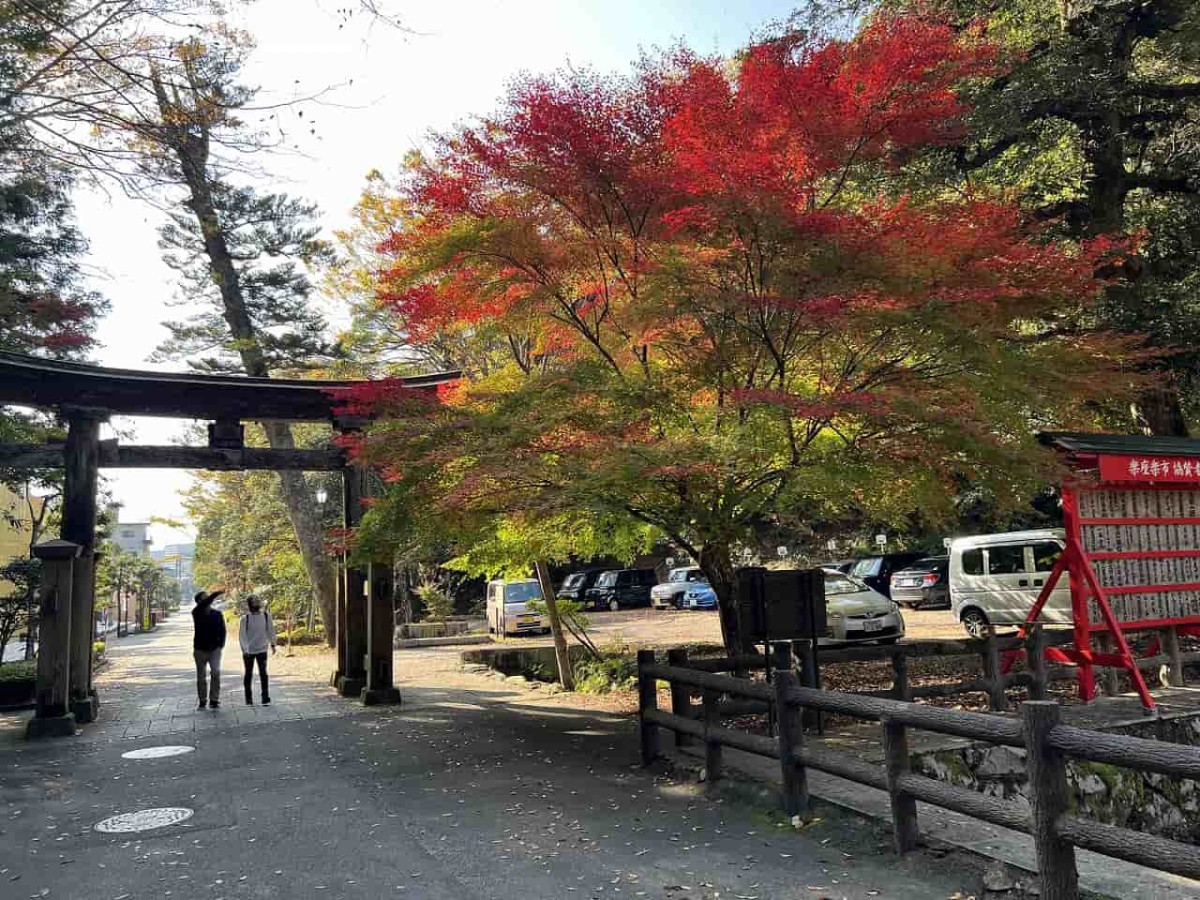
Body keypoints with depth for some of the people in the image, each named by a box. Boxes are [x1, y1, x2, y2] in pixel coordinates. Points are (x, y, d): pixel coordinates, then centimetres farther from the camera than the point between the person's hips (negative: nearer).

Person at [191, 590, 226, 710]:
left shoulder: (217, 614, 0)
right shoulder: (196, 613, -8)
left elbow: (222, 629, 8)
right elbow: (203, 605, -30)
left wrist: (221, 643, -4)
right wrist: (216, 594, -42)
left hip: (215, 649, 0)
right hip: (200, 649, 0)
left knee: (216, 672, -17)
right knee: (201, 677, 8)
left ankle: (215, 700, -11)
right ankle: (203, 701, 23)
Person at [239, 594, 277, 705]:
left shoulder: (266, 615, -4)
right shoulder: (245, 618, -9)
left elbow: (270, 630, 7)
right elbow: (242, 635, -12)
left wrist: (272, 644, 12)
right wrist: (245, 649, -22)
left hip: (262, 649, 0)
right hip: (248, 651, 0)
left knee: (263, 673, -4)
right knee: (249, 674, 9)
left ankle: (266, 698, 0)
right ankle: (248, 699, 20)